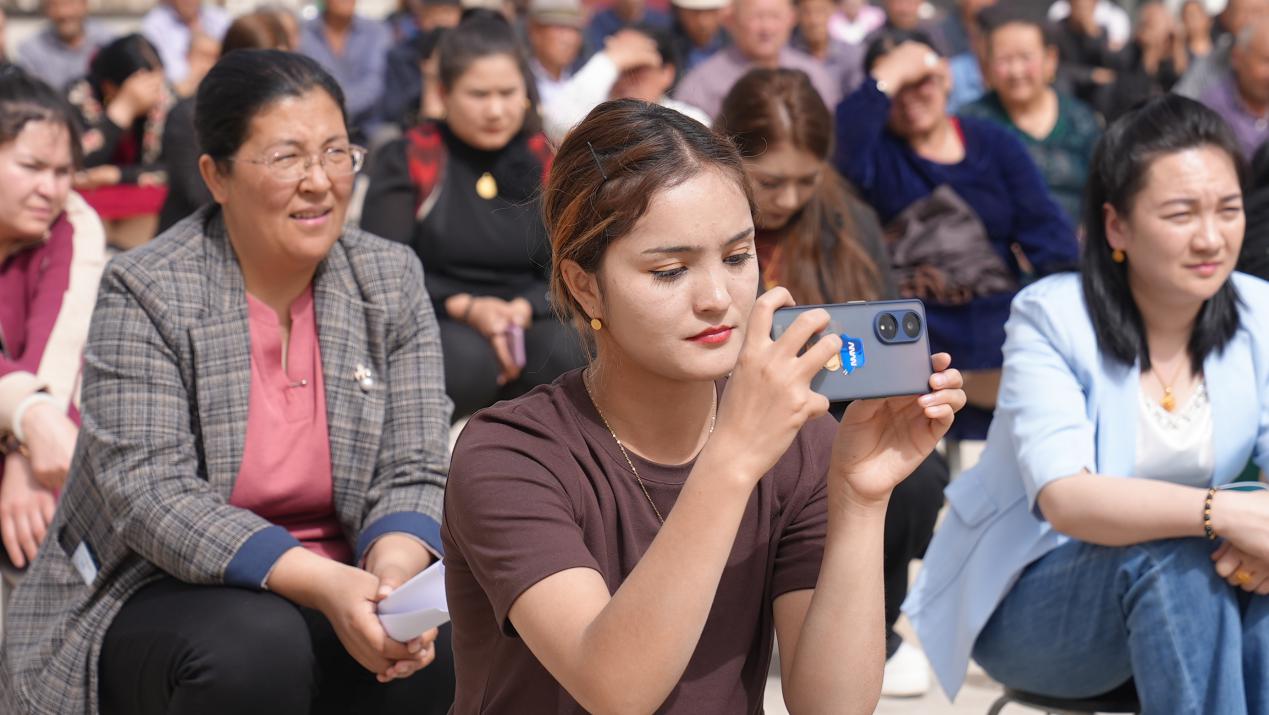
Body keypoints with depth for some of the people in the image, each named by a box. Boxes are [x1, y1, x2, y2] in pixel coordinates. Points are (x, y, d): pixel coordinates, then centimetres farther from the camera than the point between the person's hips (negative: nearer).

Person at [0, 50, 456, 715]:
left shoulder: (392, 280, 3)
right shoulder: (144, 293, -10)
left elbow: (412, 474, -3)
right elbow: (150, 493, -20)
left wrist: (396, 569, -27)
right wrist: (320, 583, -33)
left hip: (342, 590, 3)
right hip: (158, 596, -3)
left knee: (451, 646, -27)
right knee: (254, 651, -35)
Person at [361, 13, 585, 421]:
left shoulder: (547, 162, 12)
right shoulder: (408, 160, 4)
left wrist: (524, 309, -14)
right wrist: (466, 309, -18)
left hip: (526, 324, 3)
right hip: (434, 324, -2)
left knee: (569, 351, -32)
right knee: (467, 357, -38)